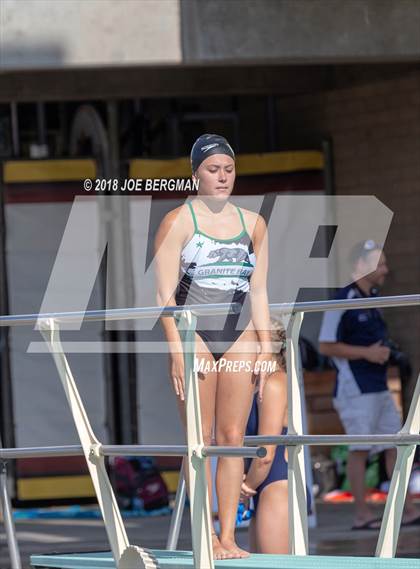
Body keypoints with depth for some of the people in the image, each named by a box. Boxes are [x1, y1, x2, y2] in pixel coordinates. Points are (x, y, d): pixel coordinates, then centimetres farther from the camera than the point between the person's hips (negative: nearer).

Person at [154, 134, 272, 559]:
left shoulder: (252, 224, 13)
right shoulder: (178, 222, 0)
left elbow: (259, 292, 15)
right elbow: (165, 294, -5)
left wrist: (265, 346, 6)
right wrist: (177, 350, -14)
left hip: (240, 338, 4)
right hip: (193, 333, -4)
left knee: (233, 437, 0)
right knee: (200, 439, -4)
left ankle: (228, 535, 2)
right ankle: (207, 537, -3)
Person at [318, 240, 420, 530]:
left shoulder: (373, 299, 15)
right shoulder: (342, 302, -13)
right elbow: (326, 346, -15)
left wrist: (384, 351, 9)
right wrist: (366, 353, -17)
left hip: (379, 386, 9)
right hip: (356, 389, -9)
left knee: (396, 445, 8)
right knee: (360, 448, -5)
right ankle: (362, 514, 0)